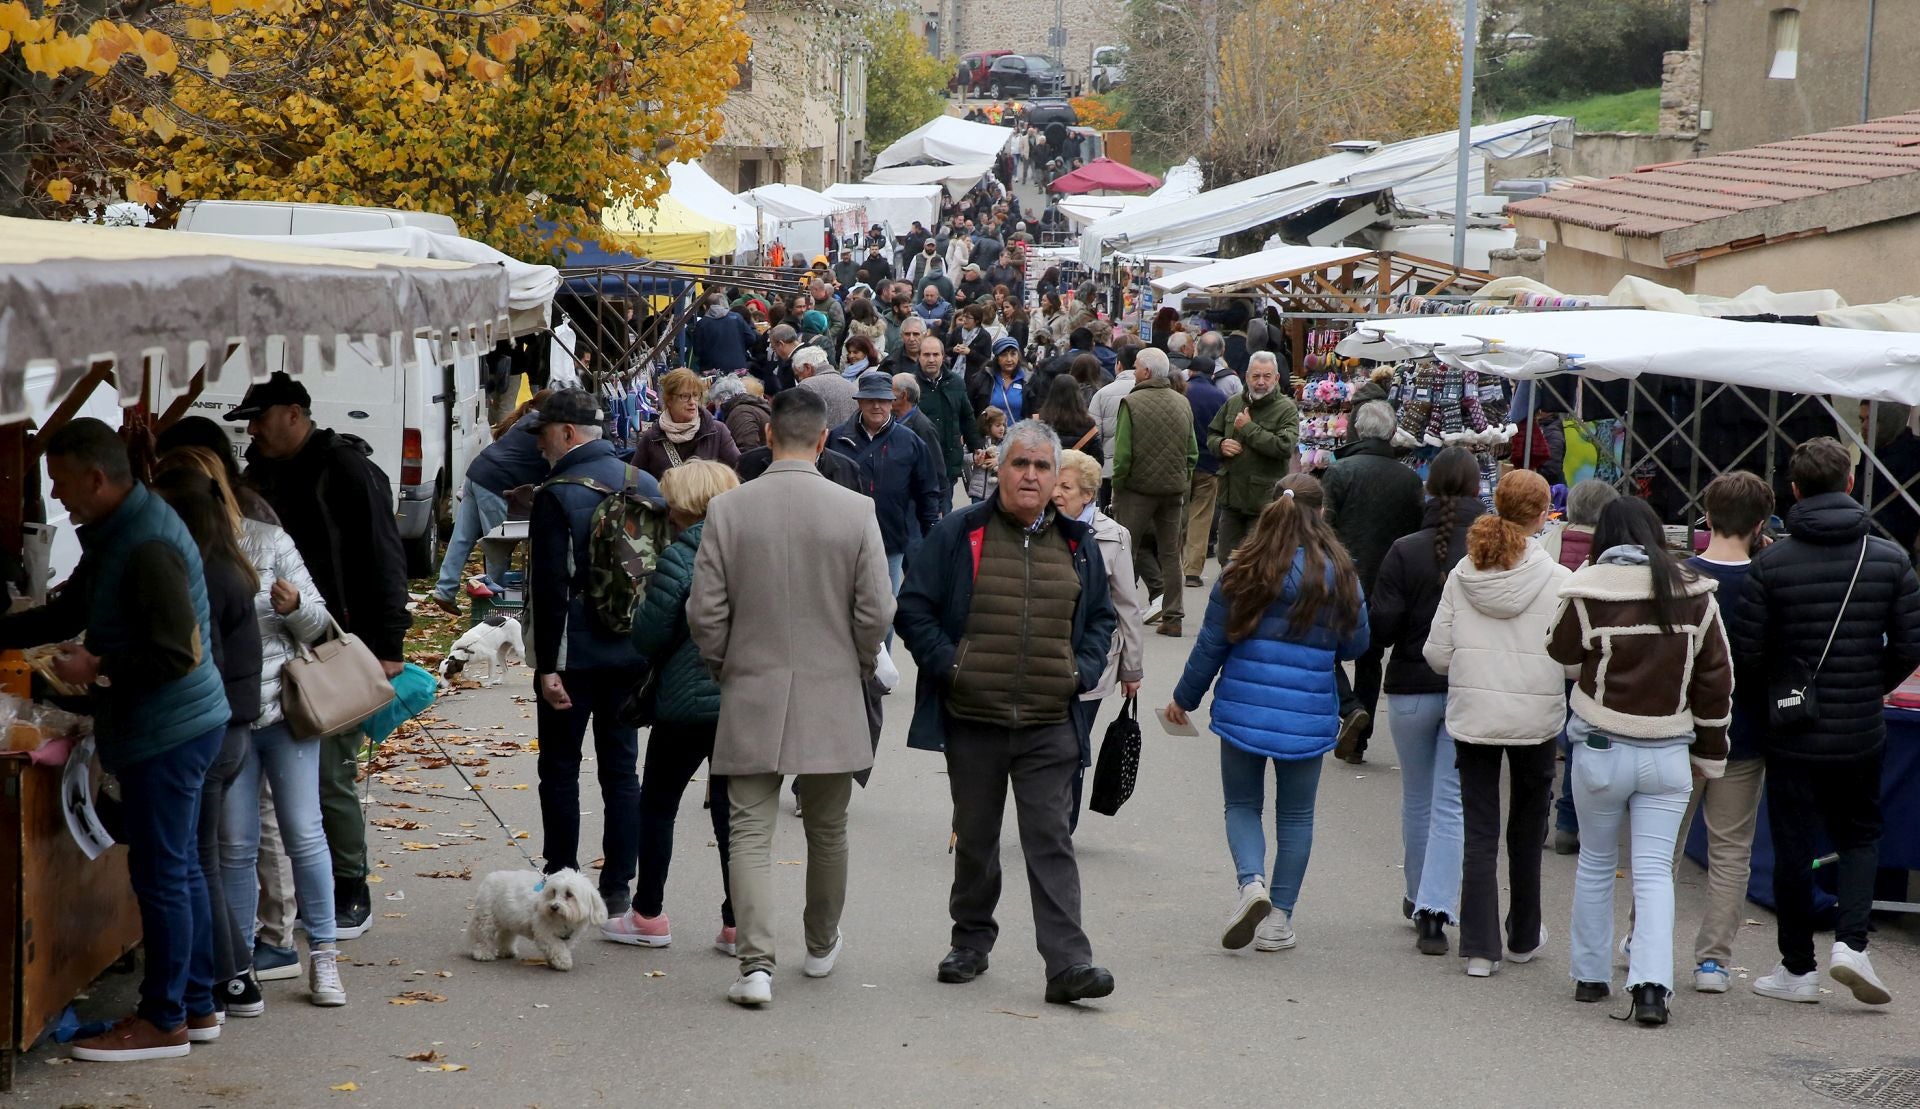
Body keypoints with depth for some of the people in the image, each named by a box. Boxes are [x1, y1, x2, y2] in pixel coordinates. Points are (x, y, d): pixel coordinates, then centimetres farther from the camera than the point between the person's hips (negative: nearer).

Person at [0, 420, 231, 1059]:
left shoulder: (148, 547, -22)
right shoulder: (116, 535, 12)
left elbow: (177, 653, -26)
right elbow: (64, 615, 22)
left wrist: (99, 669, -17)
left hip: (167, 731, -10)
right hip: (174, 726, 10)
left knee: (159, 875, -2)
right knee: (179, 868, 16)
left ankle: (162, 1020, 7)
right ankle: (196, 1005, 25)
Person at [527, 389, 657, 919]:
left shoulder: (557, 496, -13)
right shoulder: (648, 486, 6)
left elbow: (550, 588, -17)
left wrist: (548, 664, -14)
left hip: (575, 656, -6)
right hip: (634, 653, 6)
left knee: (560, 771, 5)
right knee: (621, 769, 10)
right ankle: (617, 888, 11)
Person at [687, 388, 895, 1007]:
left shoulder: (727, 510, -7)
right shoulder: (856, 512, -8)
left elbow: (705, 613, -5)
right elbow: (876, 612, -6)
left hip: (752, 699, -1)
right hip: (832, 699, 1)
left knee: (751, 833, 1)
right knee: (827, 831, 16)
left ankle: (757, 963, -10)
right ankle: (821, 947, 33)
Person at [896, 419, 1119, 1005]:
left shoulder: (1076, 545, 9)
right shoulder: (959, 533, 0)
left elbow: (1101, 619, 20)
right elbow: (914, 607, 1)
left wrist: (1082, 671, 4)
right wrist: (947, 665, -10)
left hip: (1050, 723, 1)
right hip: (972, 719, -1)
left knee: (1051, 840, -5)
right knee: (975, 837, 12)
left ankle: (1068, 962, -9)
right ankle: (971, 942, 28)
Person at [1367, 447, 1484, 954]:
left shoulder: (1405, 552, -10)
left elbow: (1381, 627, -10)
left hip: (1412, 688, 0)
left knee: (1417, 798, 18)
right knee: (1451, 804, 2)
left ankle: (1418, 897, 32)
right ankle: (1436, 911, -8)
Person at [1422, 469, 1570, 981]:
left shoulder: (1462, 576, -3)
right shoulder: (1557, 580, -11)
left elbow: (1437, 653, -1)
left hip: (1471, 715, 1)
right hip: (1535, 719, -1)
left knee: (1479, 833, 6)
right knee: (1527, 831, 16)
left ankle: (1479, 948, 4)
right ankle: (1523, 937, 29)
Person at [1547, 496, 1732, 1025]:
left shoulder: (1589, 590, -9)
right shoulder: (1694, 594, -1)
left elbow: (1561, 650, 7)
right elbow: (1716, 678, 4)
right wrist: (1710, 753, 13)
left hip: (1602, 749, -1)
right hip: (1668, 754, 1)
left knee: (1595, 866, 15)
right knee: (1654, 871, 1)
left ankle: (1590, 976, 23)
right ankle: (1652, 984, -13)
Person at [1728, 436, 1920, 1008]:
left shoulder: (1772, 563, -11)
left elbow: (1746, 653, -10)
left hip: (1792, 735, -1)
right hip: (1861, 732, 2)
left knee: (1792, 849, 9)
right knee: (1860, 836, 19)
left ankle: (1798, 969, 16)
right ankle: (1851, 942, 0)